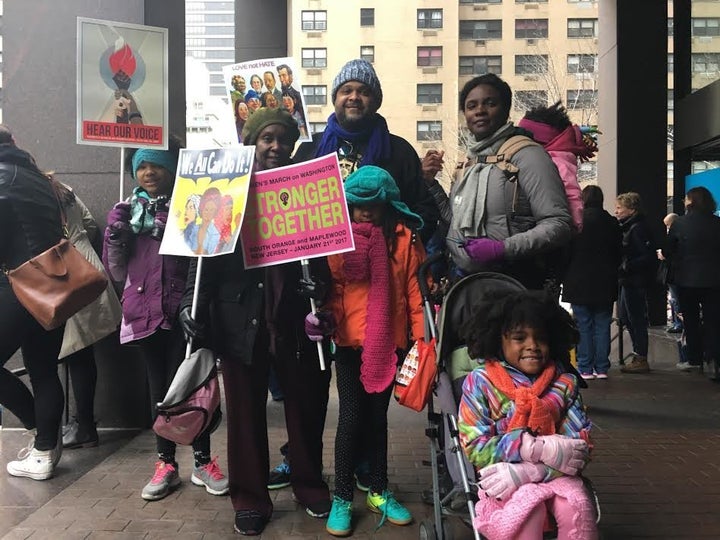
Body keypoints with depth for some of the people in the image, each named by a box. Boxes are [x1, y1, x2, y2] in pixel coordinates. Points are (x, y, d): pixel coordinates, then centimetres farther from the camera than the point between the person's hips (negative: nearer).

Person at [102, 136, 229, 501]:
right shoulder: (128, 211, 10)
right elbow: (117, 272, 9)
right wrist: (115, 234, -6)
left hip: (182, 310, -3)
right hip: (144, 311, 3)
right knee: (159, 386, 11)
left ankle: (203, 461, 16)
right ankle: (166, 464, 22)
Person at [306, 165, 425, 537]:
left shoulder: (405, 237, 0)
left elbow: (415, 289, -1)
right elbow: (334, 287, -2)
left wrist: (422, 336, -5)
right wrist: (326, 316, -21)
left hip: (389, 341, 1)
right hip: (350, 340, -1)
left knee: (377, 415, 14)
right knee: (351, 417, 1)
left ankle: (379, 492, 29)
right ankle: (342, 498, 16)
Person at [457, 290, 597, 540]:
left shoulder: (564, 385, 3)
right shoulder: (480, 383, -6)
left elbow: (581, 447, -4)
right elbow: (476, 448, -12)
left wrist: (526, 471, -20)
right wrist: (541, 449, -21)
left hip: (555, 474, 3)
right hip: (501, 475, -2)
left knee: (578, 505, -26)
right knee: (528, 506, -31)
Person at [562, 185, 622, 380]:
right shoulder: (612, 223, 2)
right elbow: (618, 254, 8)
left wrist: (563, 277, 6)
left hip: (579, 283, -2)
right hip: (605, 284, 3)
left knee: (583, 326, 3)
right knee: (602, 325, 8)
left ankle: (585, 369, 5)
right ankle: (601, 368, 10)